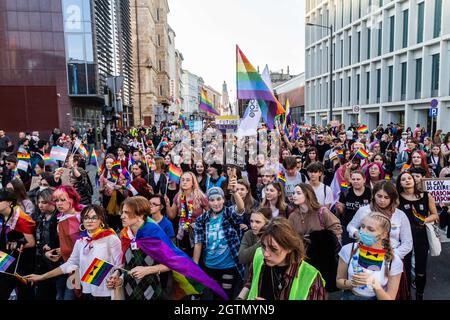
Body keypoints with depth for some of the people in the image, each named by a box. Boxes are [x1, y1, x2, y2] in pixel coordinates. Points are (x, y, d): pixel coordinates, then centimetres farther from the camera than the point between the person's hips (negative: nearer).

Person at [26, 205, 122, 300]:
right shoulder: (81, 241, 7)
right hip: (87, 292, 5)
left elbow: (119, 266, -10)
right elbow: (69, 264, 11)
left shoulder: (111, 238, -11)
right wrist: (41, 277, 13)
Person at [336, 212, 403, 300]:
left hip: (375, 298, 0)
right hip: (349, 297, 1)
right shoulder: (349, 250, -9)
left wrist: (375, 284, -21)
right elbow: (339, 282, 2)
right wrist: (352, 282, -15)